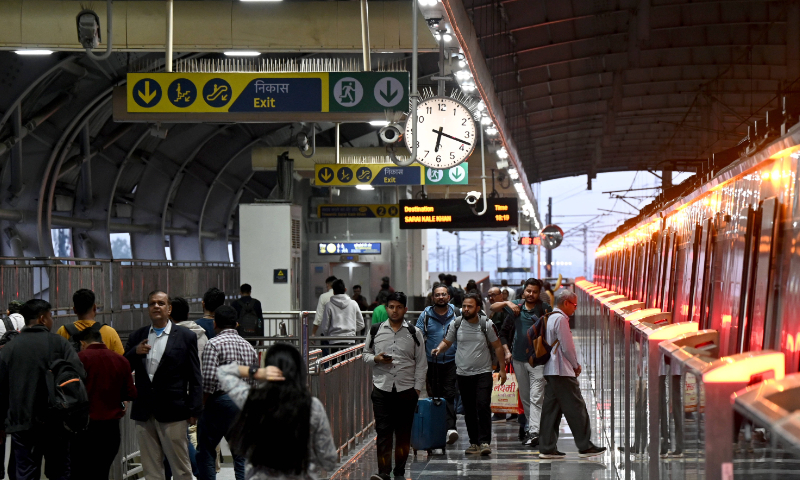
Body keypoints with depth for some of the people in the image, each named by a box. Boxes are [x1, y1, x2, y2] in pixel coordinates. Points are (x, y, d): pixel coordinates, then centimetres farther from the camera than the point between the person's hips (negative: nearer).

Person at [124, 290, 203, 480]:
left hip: (172, 412, -4)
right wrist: (135, 353, -11)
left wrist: (194, 410, -6)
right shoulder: (136, 337, 11)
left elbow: (195, 377, -1)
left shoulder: (186, 336, 1)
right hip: (144, 413, 4)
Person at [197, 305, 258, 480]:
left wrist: (201, 404, -6)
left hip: (221, 400, -6)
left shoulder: (214, 344, -8)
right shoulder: (248, 346, 13)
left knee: (205, 451, 3)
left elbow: (209, 379, -16)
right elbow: (255, 381, 14)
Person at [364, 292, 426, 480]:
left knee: (404, 432, 6)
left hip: (406, 389, 0)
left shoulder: (414, 333, 5)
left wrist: (417, 388, -1)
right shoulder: (375, 331, 7)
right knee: (383, 430, -7)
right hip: (382, 388, 0)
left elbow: (421, 364, 6)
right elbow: (365, 354, 14)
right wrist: (376, 359, -8)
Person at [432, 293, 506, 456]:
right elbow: (447, 342, 12)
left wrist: (502, 369, 2)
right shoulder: (456, 324, 1)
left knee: (483, 406, -14)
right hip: (463, 373, 3)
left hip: (483, 372, -3)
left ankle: (485, 442, -11)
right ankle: (474, 442, 15)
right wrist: (439, 349, -12)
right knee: (469, 410, 7)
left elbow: (497, 346, 4)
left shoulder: (486, 324, -4)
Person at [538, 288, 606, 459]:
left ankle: (547, 448, 8)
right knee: (576, 408, -4)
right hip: (562, 371, -10)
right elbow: (567, 346, -16)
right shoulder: (560, 319, -14)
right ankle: (585, 446, -1)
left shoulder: (550, 318, 16)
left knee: (551, 408, 9)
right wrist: (576, 365, -1)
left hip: (550, 370, 10)